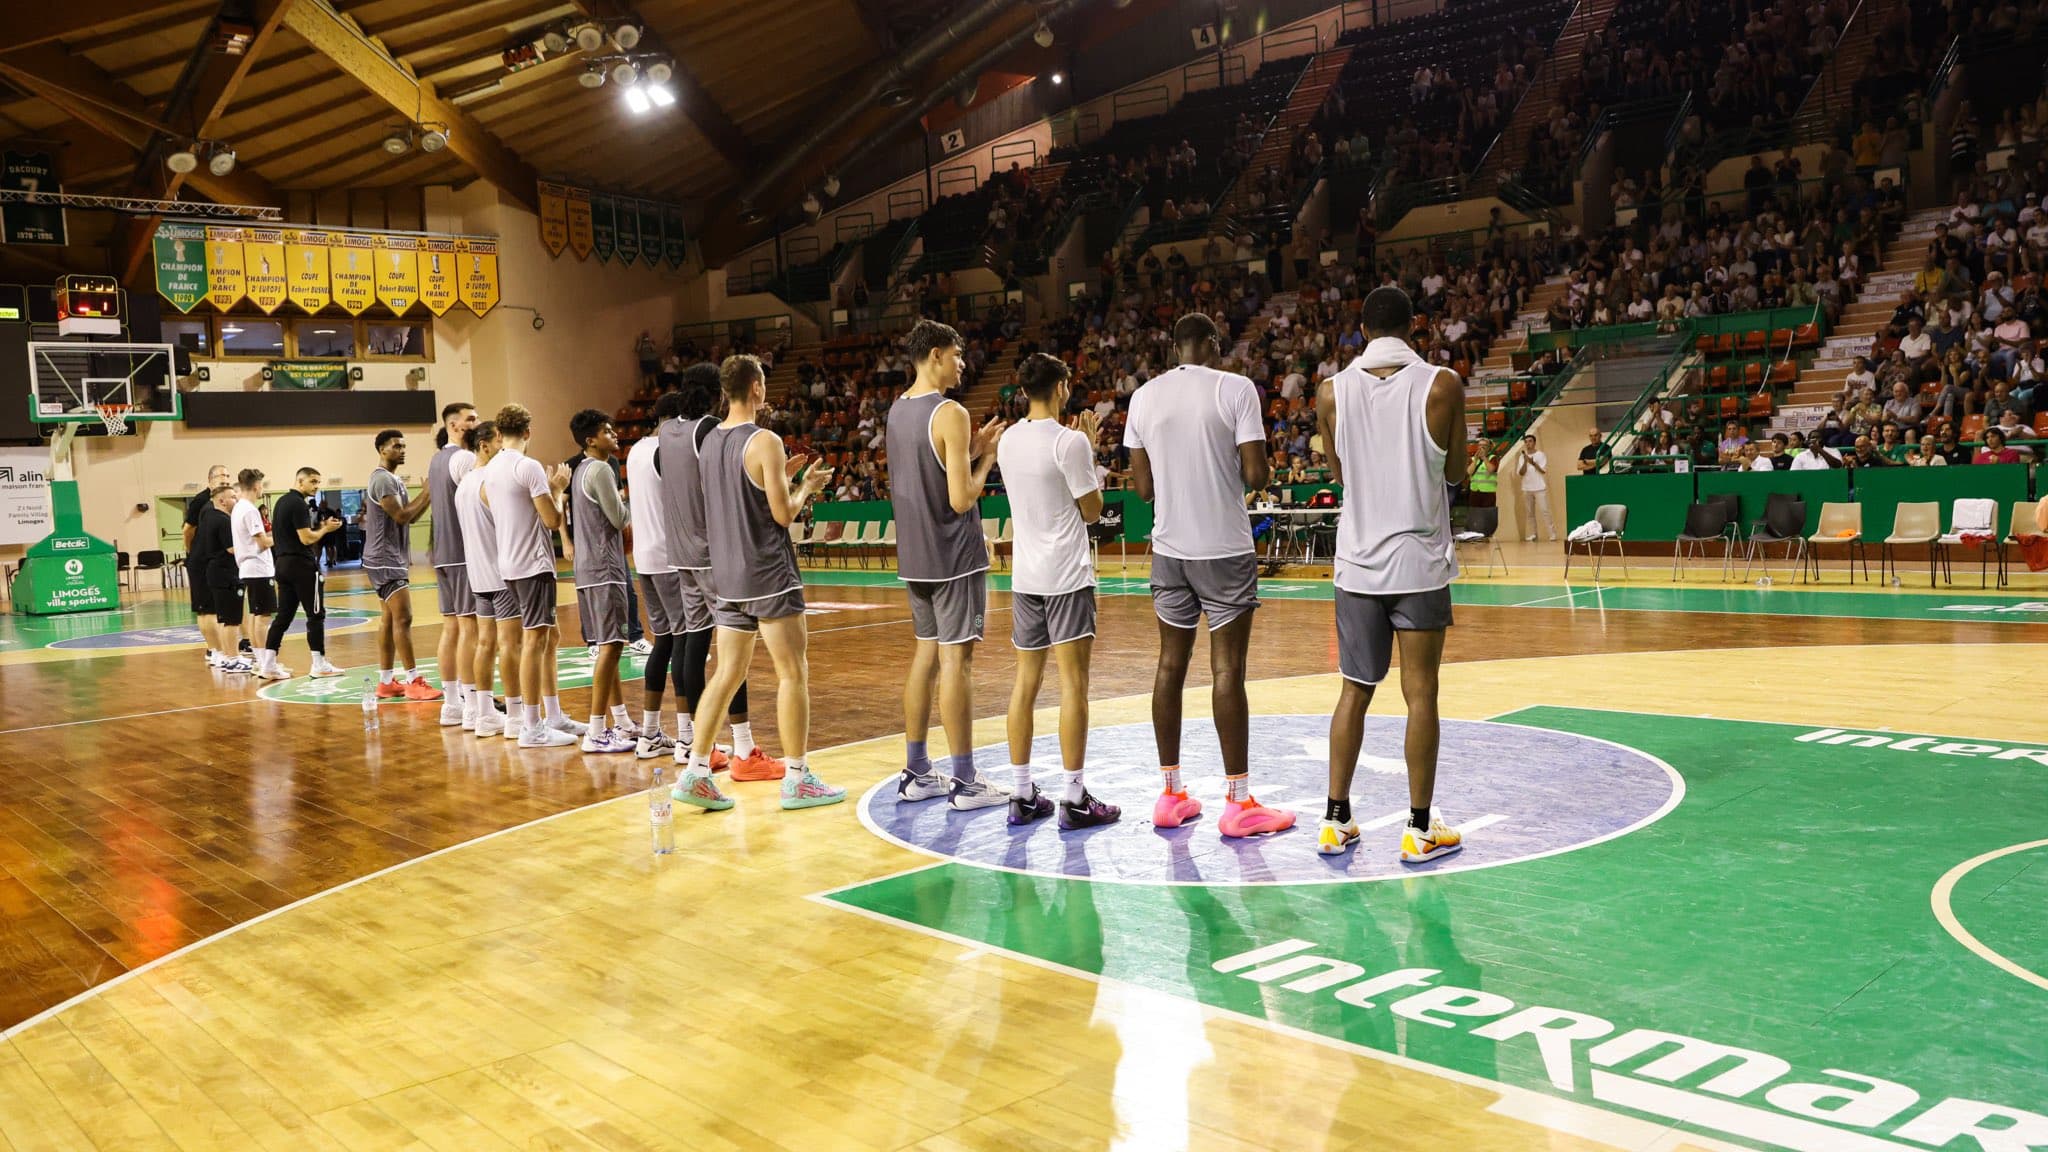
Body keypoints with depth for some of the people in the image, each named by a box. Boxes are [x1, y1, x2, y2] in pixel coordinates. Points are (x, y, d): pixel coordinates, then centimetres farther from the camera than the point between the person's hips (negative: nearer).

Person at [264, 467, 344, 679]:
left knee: (283, 615, 9)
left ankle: (269, 663, 7)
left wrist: (319, 527, 15)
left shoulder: (281, 502, 16)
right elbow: (306, 538, -20)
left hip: (283, 564, 9)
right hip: (302, 565, -9)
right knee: (316, 614, -2)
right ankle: (319, 664, 1)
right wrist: (325, 529, -4)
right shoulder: (299, 504, -14)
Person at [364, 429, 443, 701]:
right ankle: (413, 681, -11)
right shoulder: (382, 479, -14)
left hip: (394, 558, 10)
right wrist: (428, 493, -14)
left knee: (389, 618, 10)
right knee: (403, 617, -11)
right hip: (385, 559, -10)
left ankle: (386, 682, 14)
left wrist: (428, 495, 4)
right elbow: (401, 516, -21)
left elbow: (410, 516, 17)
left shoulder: (393, 479, 17)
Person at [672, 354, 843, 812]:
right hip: (768, 576, -7)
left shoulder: (708, 441, 10)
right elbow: (784, 514, -15)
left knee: (727, 673, 11)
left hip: (726, 576, 7)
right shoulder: (765, 441, -13)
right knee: (793, 673, 1)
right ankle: (797, 779, 4)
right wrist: (807, 486, 3)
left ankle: (695, 772, 7)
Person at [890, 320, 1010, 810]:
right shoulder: (949, 414, -16)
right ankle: (964, 782, 2)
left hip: (914, 555, 8)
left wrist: (971, 450, 14)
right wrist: (988, 456, -5)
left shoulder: (898, 410, 11)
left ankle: (916, 774, 20)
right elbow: (962, 498, -20)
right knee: (957, 661, -4)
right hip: (953, 555, -8)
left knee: (927, 655, 14)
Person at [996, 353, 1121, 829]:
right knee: (1073, 683, -3)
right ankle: (1074, 799, -1)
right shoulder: (1070, 441, -13)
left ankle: (1022, 796, 13)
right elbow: (1092, 511, -6)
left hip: (1025, 576, 7)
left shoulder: (1008, 440, 8)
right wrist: (1090, 450, 4)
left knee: (1026, 681, 9)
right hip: (1066, 576, -7)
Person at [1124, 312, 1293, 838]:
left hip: (1169, 548, 5)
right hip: (1225, 548, -5)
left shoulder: (1144, 396, 6)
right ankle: (1239, 804, 3)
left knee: (1170, 665, 10)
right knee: (1227, 670, -2)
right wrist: (1259, 470, 10)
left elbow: (1145, 487, 8)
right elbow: (1257, 475, -12)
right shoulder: (1235, 388, -8)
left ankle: (1170, 795, 17)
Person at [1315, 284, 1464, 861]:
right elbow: (1454, 471, 5)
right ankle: (1420, 829, 10)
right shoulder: (1442, 385, -7)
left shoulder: (1332, 392, 0)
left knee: (1354, 693, 12)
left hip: (1357, 562, 3)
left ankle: (1336, 821, 17)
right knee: (1420, 695, 3)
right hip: (1420, 560, -2)